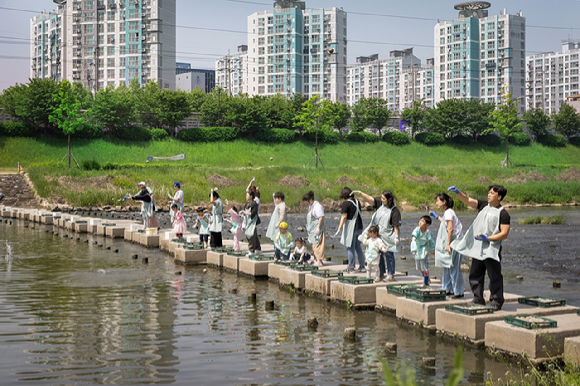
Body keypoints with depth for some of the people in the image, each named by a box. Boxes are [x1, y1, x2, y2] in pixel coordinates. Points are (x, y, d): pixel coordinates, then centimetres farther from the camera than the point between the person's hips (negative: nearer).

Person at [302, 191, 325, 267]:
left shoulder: (317, 206, -17)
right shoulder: (311, 206, 15)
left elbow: (321, 217, -21)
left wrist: (318, 228, -23)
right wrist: (308, 228, 21)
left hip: (317, 230, -10)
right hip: (312, 229, 10)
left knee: (317, 245, -9)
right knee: (314, 245, 13)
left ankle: (319, 261, -7)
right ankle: (317, 260, 21)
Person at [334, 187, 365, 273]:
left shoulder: (346, 203, -11)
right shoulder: (357, 201, 10)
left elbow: (344, 217, -16)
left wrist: (339, 229, -16)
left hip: (351, 227, -7)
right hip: (359, 226, 7)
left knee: (350, 247, 0)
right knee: (358, 247, 15)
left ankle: (351, 267, 3)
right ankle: (362, 266, 16)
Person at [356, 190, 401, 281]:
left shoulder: (395, 211, -14)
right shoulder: (380, 204, 5)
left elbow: (396, 226, -14)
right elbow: (370, 199, 3)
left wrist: (396, 237, -16)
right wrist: (360, 193, -7)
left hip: (388, 236, -7)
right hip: (378, 235, 7)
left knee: (388, 255, -3)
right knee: (379, 254, 11)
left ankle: (391, 275, 4)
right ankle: (381, 273, 22)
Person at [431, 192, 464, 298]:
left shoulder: (448, 212, -14)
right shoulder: (447, 212, 15)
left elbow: (450, 228, -21)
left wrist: (448, 244, -22)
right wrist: (437, 217, 38)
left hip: (453, 243, -10)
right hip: (449, 243, 10)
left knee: (454, 268, -7)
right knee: (447, 267, 15)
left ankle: (459, 292, -3)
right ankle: (448, 289, 22)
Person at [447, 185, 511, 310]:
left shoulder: (503, 214, -8)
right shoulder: (483, 205, 9)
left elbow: (504, 234, -12)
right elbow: (468, 201, 2)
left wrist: (487, 238, -20)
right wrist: (457, 192, -15)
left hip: (491, 249, -6)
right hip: (478, 248, 6)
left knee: (494, 277, -1)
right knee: (475, 275, 10)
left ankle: (496, 302, 8)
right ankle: (478, 300, 20)